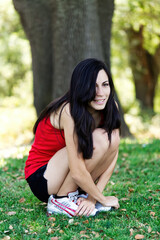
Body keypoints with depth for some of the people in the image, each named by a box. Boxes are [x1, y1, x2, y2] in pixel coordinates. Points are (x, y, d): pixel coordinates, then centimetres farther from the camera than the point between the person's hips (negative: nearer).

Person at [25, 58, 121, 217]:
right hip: (41, 178, -6)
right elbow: (77, 172, -30)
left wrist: (93, 197, -16)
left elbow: (112, 155, -7)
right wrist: (103, 199, -16)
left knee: (113, 137, -16)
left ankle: (81, 193, -2)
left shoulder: (110, 108, -7)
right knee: (98, 139, -27)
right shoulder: (69, 112, -28)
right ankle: (60, 200, -14)